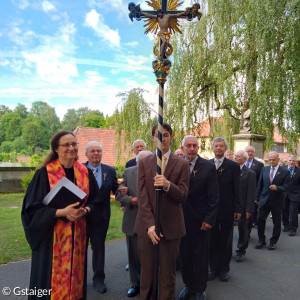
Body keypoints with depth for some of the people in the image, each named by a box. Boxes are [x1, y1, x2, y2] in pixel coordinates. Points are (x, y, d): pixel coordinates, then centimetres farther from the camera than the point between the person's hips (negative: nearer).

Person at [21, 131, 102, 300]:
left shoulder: (86, 173, 3)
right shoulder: (44, 173, -9)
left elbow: (96, 201, 7)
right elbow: (33, 207, -10)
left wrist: (84, 211, -14)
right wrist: (61, 212, -22)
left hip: (78, 235, 3)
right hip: (52, 235, -3)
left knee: (74, 272, 13)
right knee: (52, 278, 6)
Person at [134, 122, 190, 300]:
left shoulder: (182, 164, 1)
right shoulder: (144, 162, 5)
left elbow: (183, 196, -4)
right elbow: (142, 196, -2)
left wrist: (168, 185, -24)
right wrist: (150, 224, -12)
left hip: (171, 226, -1)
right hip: (146, 225, 1)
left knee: (168, 273, 9)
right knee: (146, 271, 11)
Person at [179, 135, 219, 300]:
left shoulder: (208, 167, -6)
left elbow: (213, 197, -6)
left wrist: (209, 219, -11)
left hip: (200, 220, -2)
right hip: (181, 219, 2)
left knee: (201, 257, 12)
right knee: (185, 255, 15)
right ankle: (188, 285, 36)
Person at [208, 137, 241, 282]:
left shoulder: (233, 166, 0)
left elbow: (236, 190, -1)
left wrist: (237, 209, -5)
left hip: (227, 210, -1)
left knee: (226, 241, 11)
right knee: (212, 240, 10)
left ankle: (224, 269, 28)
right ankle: (213, 268, 26)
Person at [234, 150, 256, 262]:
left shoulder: (250, 173, -7)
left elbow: (251, 193, -9)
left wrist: (249, 210, -13)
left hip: (242, 207, -3)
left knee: (242, 230, 12)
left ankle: (241, 252, 29)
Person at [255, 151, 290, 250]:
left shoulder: (285, 172, -3)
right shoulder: (264, 169, 7)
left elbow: (286, 187, -7)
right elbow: (259, 185, 9)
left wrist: (277, 188, -25)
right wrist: (257, 198, 6)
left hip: (277, 201, -2)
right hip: (264, 200, 3)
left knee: (276, 223, 8)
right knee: (260, 220, 1)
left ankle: (273, 242, 25)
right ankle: (261, 240, 18)